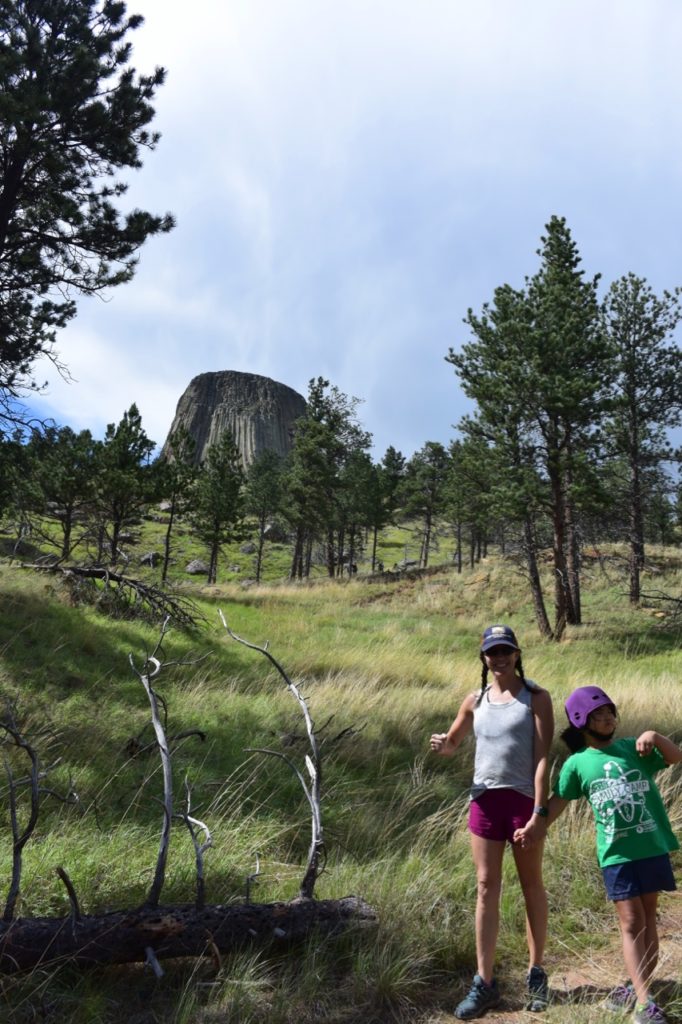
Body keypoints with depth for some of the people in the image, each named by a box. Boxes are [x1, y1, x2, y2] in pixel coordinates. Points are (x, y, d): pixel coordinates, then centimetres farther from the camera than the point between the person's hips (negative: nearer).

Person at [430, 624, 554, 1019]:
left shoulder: (536, 698, -5)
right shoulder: (474, 701, 6)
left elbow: (543, 757, -10)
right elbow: (453, 744, 18)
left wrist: (539, 812, -17)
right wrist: (442, 745, -7)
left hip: (524, 799, -3)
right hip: (485, 799, 3)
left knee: (531, 886, 12)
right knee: (487, 888, 6)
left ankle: (537, 974, 28)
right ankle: (485, 982, 14)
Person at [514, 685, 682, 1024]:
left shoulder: (634, 748, 4)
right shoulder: (577, 764, -1)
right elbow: (558, 801, 5)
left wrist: (654, 735, -18)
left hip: (652, 846, 2)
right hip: (616, 853, -2)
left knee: (648, 918, 12)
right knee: (631, 923, 1)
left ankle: (638, 987, 25)